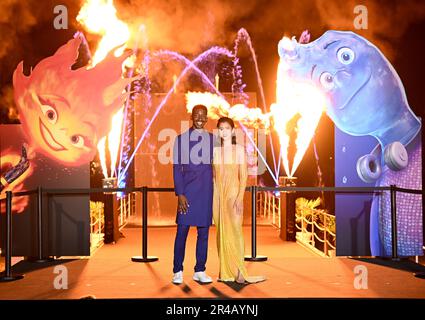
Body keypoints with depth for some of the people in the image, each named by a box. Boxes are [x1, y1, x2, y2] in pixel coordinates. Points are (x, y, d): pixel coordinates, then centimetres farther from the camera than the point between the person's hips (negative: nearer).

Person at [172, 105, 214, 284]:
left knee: (204, 232, 5)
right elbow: (177, 168, 0)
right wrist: (180, 194, -8)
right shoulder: (181, 139, 2)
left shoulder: (212, 139, 9)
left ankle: (200, 271, 14)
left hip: (206, 192, 3)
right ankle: (178, 271, 8)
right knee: (182, 231, -3)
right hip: (187, 191, -2)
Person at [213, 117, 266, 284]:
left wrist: (240, 198, -14)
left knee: (235, 230, -8)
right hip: (218, 194, 3)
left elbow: (244, 175, -4)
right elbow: (213, 176, 12)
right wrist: (212, 198, 7)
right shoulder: (215, 150, 9)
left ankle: (239, 271, -5)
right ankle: (225, 271, 10)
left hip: (233, 193, -3)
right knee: (221, 231, 4)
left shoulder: (239, 149, 0)